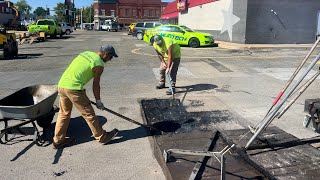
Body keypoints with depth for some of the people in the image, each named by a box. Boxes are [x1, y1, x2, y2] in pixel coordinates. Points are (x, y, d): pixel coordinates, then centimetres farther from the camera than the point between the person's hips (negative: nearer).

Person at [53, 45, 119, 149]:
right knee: (88, 113, 5)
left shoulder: (86, 53, 17)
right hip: (73, 88, -8)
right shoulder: (99, 64, -6)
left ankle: (58, 140, 29)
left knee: (64, 113, 19)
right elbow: (95, 85, -1)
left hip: (61, 85, 8)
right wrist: (98, 101, 11)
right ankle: (102, 137, 20)